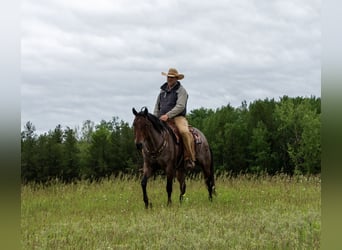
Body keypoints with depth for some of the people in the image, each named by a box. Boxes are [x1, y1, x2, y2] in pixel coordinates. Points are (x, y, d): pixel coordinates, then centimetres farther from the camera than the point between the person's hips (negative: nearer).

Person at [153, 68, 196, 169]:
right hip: (163, 119, 6)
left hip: (178, 118, -6)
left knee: (184, 132, -34)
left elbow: (180, 106, -14)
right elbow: (157, 106, 22)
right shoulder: (163, 90, 18)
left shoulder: (181, 90, -1)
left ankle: (189, 158, -29)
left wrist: (168, 115, -24)